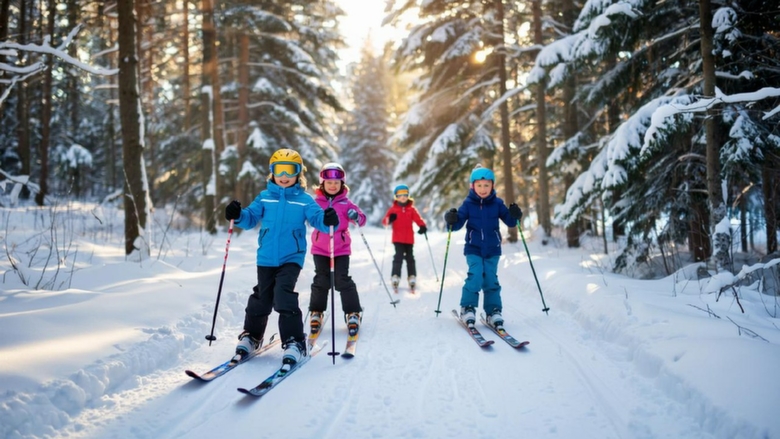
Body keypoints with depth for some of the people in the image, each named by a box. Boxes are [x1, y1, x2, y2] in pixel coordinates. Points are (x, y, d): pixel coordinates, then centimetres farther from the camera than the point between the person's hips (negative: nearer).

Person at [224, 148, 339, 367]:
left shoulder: (304, 200, -1)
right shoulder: (265, 197, 6)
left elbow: (317, 219, -10)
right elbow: (250, 218, 6)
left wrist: (328, 220, -32)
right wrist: (238, 215, -15)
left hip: (291, 258, -3)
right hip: (266, 258, 3)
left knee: (284, 296, -18)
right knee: (261, 298, 13)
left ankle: (294, 342, -9)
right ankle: (251, 335, 33)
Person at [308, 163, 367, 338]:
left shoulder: (346, 203, -1)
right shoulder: (316, 202, -1)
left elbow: (361, 219, 0)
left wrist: (356, 217, -22)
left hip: (341, 248, -1)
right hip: (320, 248, 1)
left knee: (343, 280, -2)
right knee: (321, 280, 7)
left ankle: (353, 313, 8)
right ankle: (316, 312, 21)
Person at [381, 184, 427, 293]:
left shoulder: (412, 209, 5)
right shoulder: (393, 209, 2)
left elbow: (418, 219, -4)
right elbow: (384, 221, -3)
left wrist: (423, 226, -24)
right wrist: (389, 220, -27)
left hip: (409, 238, 2)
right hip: (398, 238, -2)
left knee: (410, 257, 10)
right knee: (399, 256, -13)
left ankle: (412, 277, 17)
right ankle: (395, 277, -12)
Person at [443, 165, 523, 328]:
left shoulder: (497, 203, 0)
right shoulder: (468, 204, -4)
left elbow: (510, 222, 1)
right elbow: (457, 224, -6)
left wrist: (515, 216, -19)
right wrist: (451, 220, -27)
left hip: (492, 249, 2)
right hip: (473, 249, -1)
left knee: (491, 279, 1)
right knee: (475, 276, -15)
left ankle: (494, 311, 11)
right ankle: (467, 308, -2)